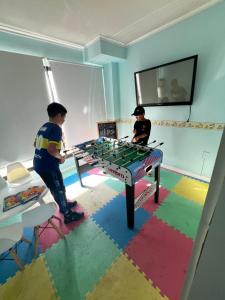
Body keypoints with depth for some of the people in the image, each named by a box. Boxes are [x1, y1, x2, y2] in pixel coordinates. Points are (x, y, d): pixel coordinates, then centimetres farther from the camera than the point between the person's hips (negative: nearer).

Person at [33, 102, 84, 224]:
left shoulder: (43, 127, 10)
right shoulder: (56, 128, -17)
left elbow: (36, 144, 19)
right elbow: (51, 149, -29)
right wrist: (60, 157, -10)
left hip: (38, 164, 9)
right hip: (48, 166, -9)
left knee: (55, 188, 24)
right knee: (59, 190, 7)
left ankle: (64, 205, 44)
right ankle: (68, 215, 26)